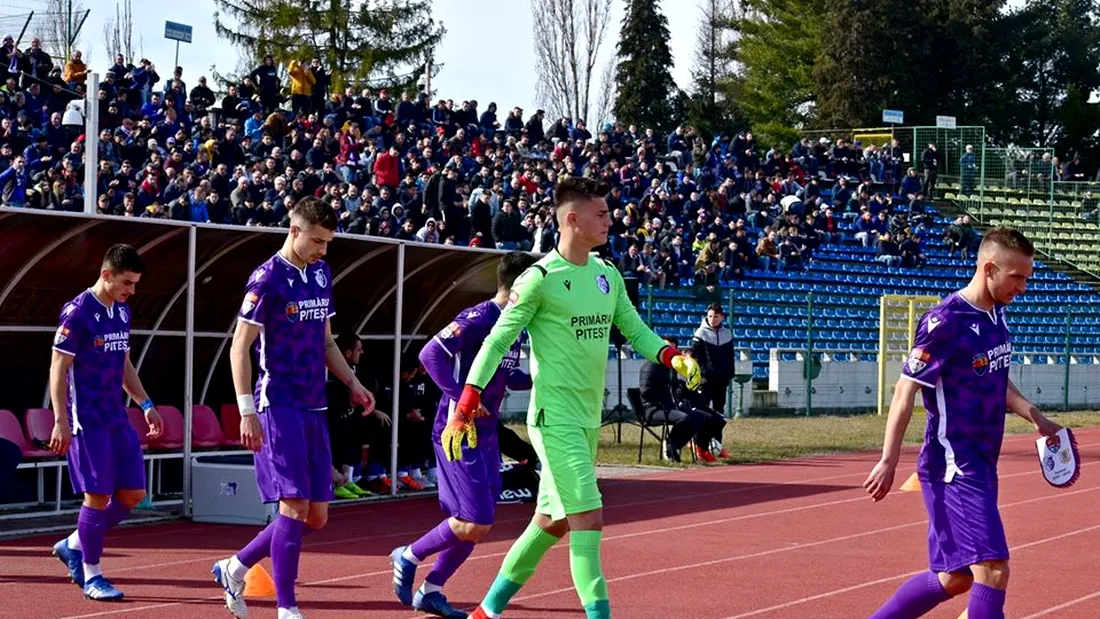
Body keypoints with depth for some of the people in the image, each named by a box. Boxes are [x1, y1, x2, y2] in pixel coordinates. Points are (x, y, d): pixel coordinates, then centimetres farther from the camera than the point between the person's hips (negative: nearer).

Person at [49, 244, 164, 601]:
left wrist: (145, 404, 17)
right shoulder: (77, 313, -12)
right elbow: (58, 369, -13)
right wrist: (60, 422, -18)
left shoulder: (122, 312, 12)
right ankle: (90, 576, 6)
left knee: (133, 494, 6)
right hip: (87, 421, -8)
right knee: (98, 495, -6)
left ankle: (72, 546, 22)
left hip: (118, 419, 8)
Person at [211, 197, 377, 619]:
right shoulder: (268, 278, -10)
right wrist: (247, 411, -17)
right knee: (295, 505, -10)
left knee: (316, 516, 7)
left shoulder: (321, 274, 12)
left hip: (314, 409, 8)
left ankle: (235, 568, 22)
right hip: (279, 406, -8)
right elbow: (239, 347, -11)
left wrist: (352, 383, 10)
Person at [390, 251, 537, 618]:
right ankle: (408, 557, 10)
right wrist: (460, 398, -25)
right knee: (473, 523, -11)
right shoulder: (477, 319, -16)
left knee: (477, 525, 9)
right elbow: (430, 354, -23)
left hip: (486, 434, 9)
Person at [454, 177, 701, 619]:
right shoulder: (540, 279, -11)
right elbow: (497, 341, -10)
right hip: (554, 418, -8)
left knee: (553, 522, 14)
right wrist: (465, 407, -14)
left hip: (589, 419, 8)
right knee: (589, 518, -15)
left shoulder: (608, 275, 10)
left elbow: (634, 329, 13)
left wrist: (672, 356, -7)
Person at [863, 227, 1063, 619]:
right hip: (953, 468, -9)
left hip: (981, 465, 9)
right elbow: (905, 392, -15)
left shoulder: (995, 314, 9)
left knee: (955, 578, 11)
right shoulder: (946, 322, -17)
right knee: (992, 568, -14)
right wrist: (888, 461, -17)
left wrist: (1034, 417, 10)